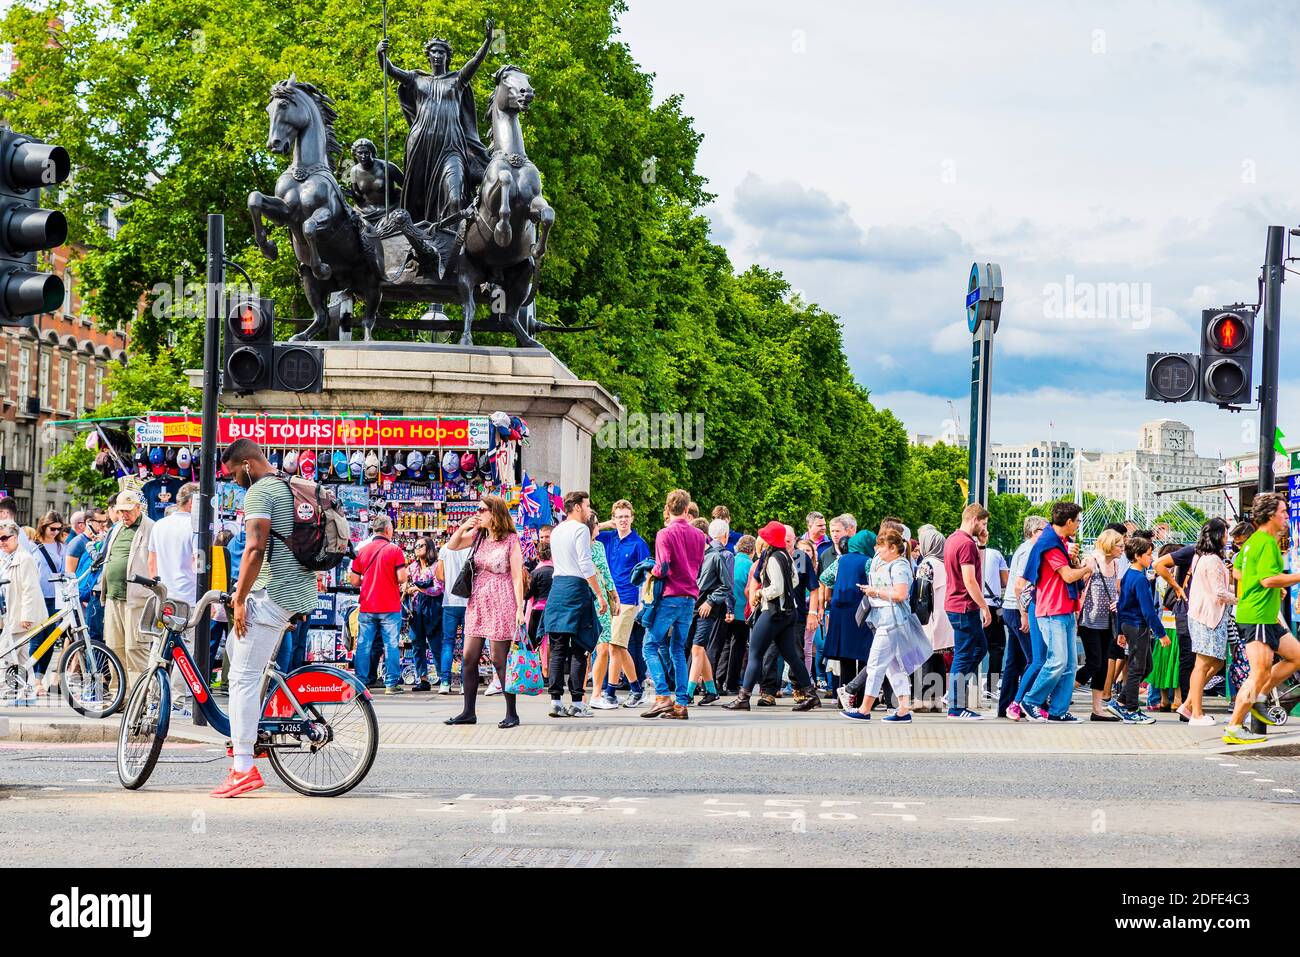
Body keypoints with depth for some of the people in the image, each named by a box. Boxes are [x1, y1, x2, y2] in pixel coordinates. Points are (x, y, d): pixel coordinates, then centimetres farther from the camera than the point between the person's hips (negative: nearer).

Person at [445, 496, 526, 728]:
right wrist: (463, 528, -4)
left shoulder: (511, 540, -7)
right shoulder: (478, 536, 10)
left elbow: (517, 577, -9)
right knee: (468, 658, 5)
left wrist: (520, 608, -13)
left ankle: (512, 713, 3)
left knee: (499, 659, -5)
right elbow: (451, 546, 13)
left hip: (500, 604, -7)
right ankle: (469, 711, 13)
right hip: (477, 602, 7)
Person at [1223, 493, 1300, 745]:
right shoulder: (1267, 542, -15)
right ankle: (1234, 729, -5)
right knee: (1260, 673, -9)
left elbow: (1237, 571, 26)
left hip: (1267, 619, 10)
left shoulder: (1253, 541, 15)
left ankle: (1256, 698, 15)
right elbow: (1269, 579, -25)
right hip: (1257, 617, -10)